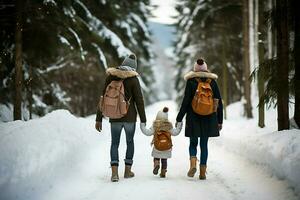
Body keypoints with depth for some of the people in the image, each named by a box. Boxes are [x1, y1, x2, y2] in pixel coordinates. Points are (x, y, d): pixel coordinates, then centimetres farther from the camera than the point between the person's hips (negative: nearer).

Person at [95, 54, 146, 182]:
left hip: (114, 117, 2)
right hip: (130, 117, -2)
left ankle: (114, 172, -7)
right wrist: (143, 120, 0)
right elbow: (139, 100, -9)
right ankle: (127, 170, 20)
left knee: (114, 143, 9)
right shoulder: (133, 79, -9)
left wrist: (99, 119, 7)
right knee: (130, 142, 17)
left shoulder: (110, 77, 1)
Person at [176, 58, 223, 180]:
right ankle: (202, 172, 6)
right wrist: (220, 121, 11)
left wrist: (179, 118, -1)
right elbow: (219, 102, 5)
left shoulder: (191, 82, -4)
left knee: (193, 143, 12)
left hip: (193, 118, -2)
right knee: (204, 144, 10)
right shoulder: (212, 82, 4)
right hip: (209, 119, 2)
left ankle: (193, 164, -13)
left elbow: (186, 101, -7)